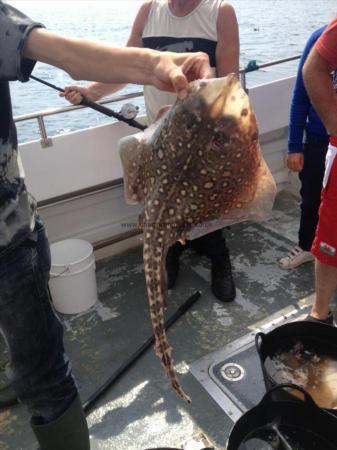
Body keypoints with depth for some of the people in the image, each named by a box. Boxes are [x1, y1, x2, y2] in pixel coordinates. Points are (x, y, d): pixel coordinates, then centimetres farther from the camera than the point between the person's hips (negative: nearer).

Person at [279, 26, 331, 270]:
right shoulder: (322, 37, -9)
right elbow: (301, 95, -5)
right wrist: (295, 146, -7)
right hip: (318, 140, 1)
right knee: (311, 199, 16)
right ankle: (306, 246, 38)